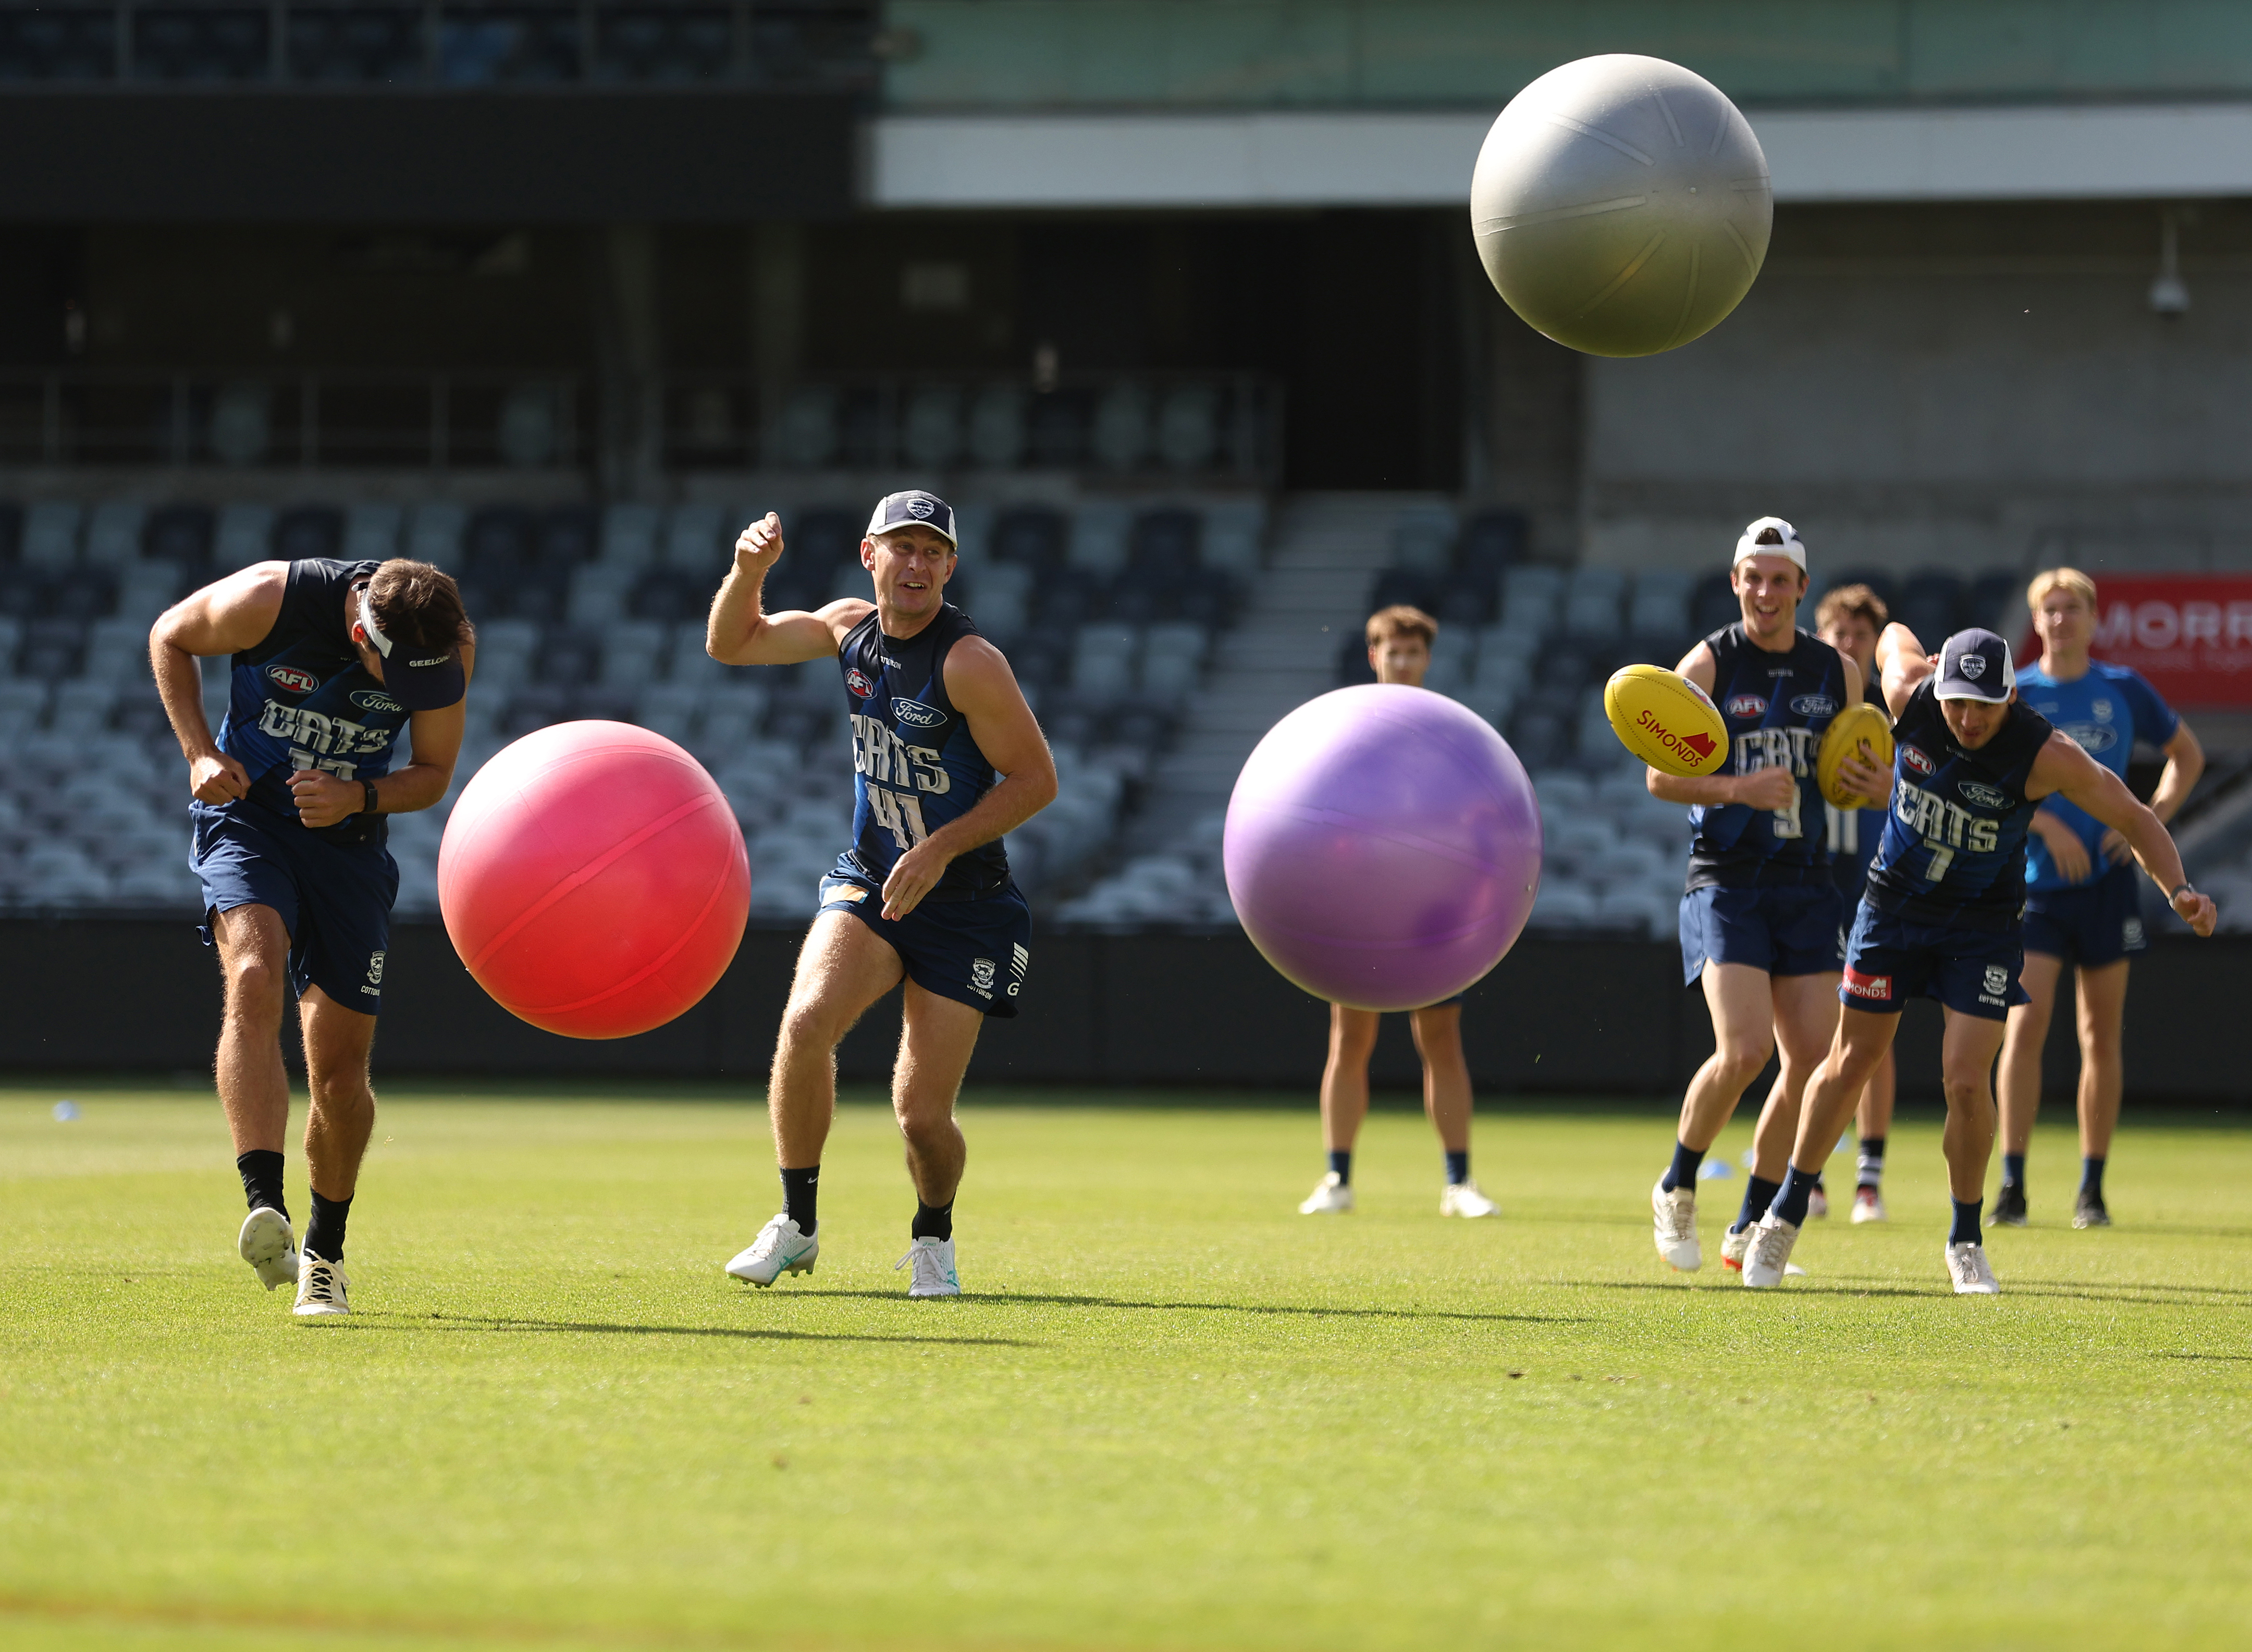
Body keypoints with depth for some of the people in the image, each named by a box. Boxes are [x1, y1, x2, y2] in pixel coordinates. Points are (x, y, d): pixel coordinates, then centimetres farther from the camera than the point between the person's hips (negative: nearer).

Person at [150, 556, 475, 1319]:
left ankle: (324, 1251, 22)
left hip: (347, 831, 3)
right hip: (247, 812, -3)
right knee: (254, 976, -30)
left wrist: (359, 797, -20)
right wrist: (201, 753, -13)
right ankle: (265, 1210, -42)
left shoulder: (451, 646, -16)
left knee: (340, 1063, 0)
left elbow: (434, 772, -1)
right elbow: (170, 637, -3)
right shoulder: (269, 599, -24)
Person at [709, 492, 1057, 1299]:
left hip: (962, 903, -4)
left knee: (922, 1114, -7)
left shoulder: (969, 662, -18)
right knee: (806, 1021, -25)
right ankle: (797, 1225, -8)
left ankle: (933, 1239, 26)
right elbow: (732, 645, 13)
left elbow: (1036, 779, -15)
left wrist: (939, 848, -22)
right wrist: (750, 570, -7)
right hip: (868, 883, 4)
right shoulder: (850, 627, 1)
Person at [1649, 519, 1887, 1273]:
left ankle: (1751, 1226, 10)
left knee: (1813, 1056, -3)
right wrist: (1738, 790, -22)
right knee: (1743, 1050, -18)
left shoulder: (1836, 671, 9)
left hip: (1805, 884, 5)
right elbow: (1662, 776, -5)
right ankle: (1677, 1189, 6)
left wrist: (1878, 785, -4)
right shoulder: (1708, 665, -3)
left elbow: (1854, 770, 20)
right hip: (1726, 883, -5)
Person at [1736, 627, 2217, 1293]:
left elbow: (2134, 818, -15)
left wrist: (2178, 889, -27)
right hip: (1896, 906, 2)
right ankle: (1785, 1216, 24)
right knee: (1850, 1064, 7)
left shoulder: (2046, 754, -26)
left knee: (1965, 1080, -12)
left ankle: (1967, 1243, 8)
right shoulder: (1911, 695, -20)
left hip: (1985, 926, -2)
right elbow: (1895, 635, 3)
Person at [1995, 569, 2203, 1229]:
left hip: (2106, 882, 2)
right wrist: (2047, 824, -18)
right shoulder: (2012, 695, 0)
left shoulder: (2123, 690, 5)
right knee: (2025, 1025, -14)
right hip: (2034, 881, -2)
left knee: (2101, 1037, 4)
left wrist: (2149, 822, 1)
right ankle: (2012, 1186, -12)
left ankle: (2092, 1189, 12)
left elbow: (2187, 755, 15)